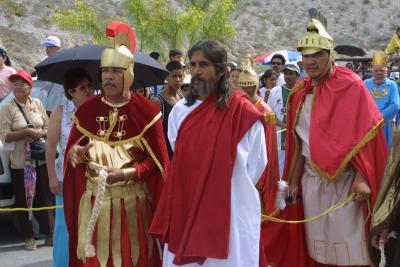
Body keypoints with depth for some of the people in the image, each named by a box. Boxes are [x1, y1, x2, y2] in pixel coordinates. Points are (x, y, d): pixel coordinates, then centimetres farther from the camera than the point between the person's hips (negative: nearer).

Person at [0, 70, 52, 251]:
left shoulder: (38, 104, 6)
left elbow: (49, 129, 9)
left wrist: (38, 133, -11)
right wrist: (25, 132, -19)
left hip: (40, 159, 3)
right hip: (19, 162, -3)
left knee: (43, 198, 10)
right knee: (22, 200, 3)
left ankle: (47, 232, 22)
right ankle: (28, 237, 14)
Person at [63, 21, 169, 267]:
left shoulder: (146, 111, -6)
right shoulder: (86, 111, 3)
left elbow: (157, 160, -7)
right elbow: (71, 150, 9)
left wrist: (124, 174, -19)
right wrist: (75, 152, -14)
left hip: (133, 200, -2)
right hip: (94, 199, 3)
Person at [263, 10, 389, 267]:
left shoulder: (351, 86, -8)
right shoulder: (299, 93, 8)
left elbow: (365, 135, -11)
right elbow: (298, 143, 12)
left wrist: (362, 178, -18)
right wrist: (293, 182, 11)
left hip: (344, 180, -5)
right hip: (311, 181, 5)